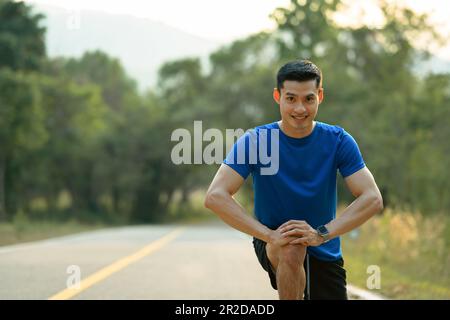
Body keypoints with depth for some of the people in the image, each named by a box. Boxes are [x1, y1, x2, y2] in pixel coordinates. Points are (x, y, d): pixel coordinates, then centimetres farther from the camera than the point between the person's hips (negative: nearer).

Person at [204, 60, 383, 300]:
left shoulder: (338, 141, -9)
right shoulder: (254, 141, -14)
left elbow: (372, 199, -16)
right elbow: (214, 197, -23)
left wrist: (322, 233, -29)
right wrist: (270, 235, -33)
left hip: (325, 254, 3)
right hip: (273, 246, -2)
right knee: (292, 250, -34)